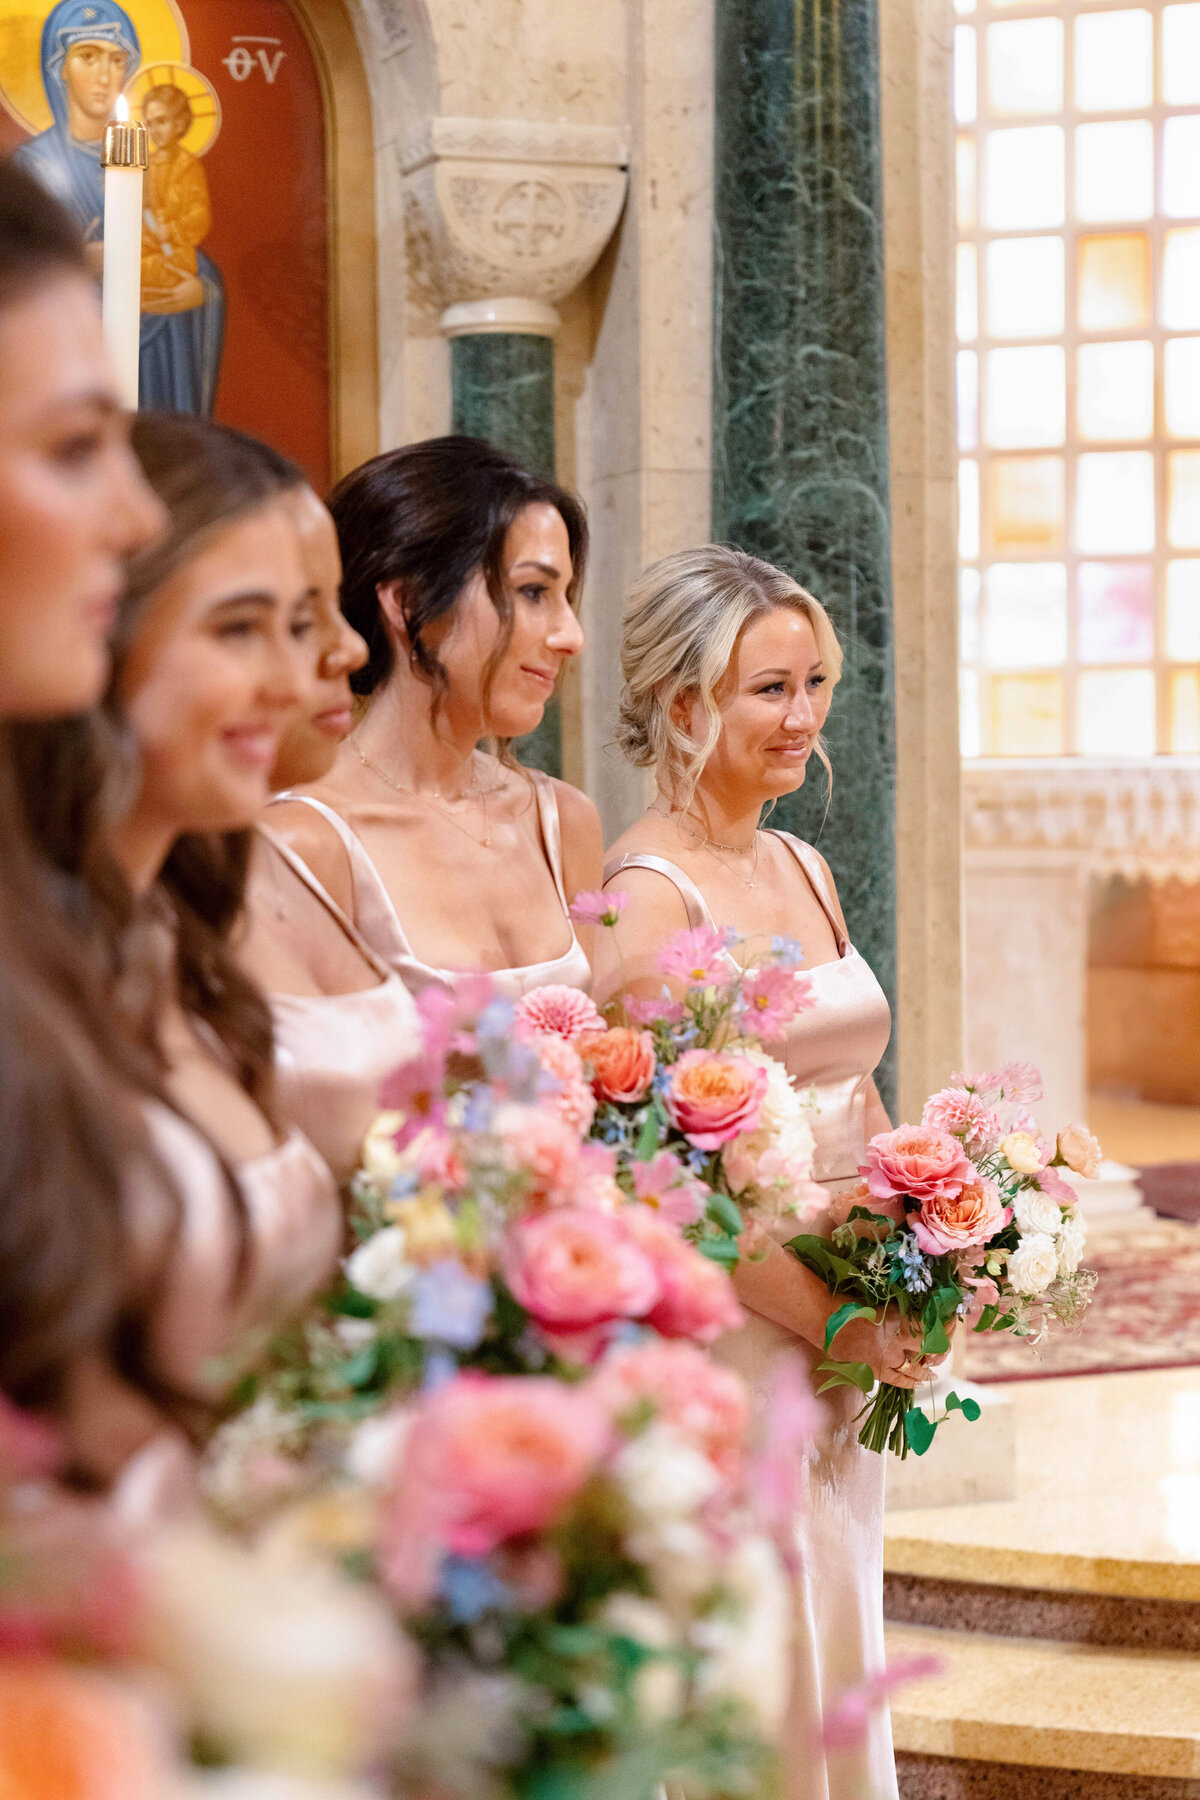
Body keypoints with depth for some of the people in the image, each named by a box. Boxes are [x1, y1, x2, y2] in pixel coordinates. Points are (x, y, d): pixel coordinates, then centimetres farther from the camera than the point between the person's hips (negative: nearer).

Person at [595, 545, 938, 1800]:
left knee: (835, 1643, 15)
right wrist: (834, 1320, -15)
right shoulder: (646, 893, -14)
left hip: (845, 1333, 8)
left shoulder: (803, 870, 12)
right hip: (725, 1325, -8)